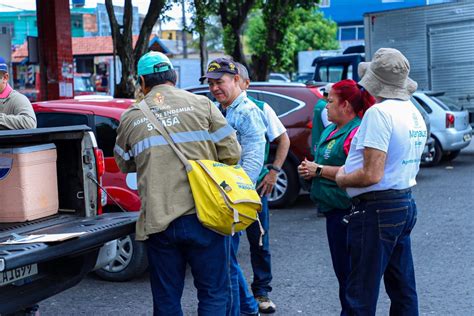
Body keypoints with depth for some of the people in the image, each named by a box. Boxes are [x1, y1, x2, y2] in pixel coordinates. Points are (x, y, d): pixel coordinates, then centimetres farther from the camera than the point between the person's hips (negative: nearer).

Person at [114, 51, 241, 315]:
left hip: (158, 222, 2)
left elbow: (125, 165, 19)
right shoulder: (201, 104, 1)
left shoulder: (131, 117, 6)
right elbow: (231, 153, 1)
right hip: (203, 216, -1)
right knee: (213, 293, 10)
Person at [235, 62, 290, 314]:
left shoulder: (261, 109, -2)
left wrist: (274, 171, -2)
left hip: (254, 185, 0)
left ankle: (261, 292, 22)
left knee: (259, 241, 7)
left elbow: (283, 140, 7)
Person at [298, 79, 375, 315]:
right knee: (342, 269, 17)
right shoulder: (329, 131, 16)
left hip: (346, 209, -10)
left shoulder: (357, 132, -16)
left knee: (347, 270, -4)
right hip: (333, 210, 10)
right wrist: (309, 170, 5)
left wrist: (319, 169, -17)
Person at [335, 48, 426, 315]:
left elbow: (372, 175, -24)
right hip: (406, 204, 10)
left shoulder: (379, 112, -18)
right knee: (403, 291, 16)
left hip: (377, 211, -9)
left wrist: (342, 178, -5)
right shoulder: (415, 113, 11)